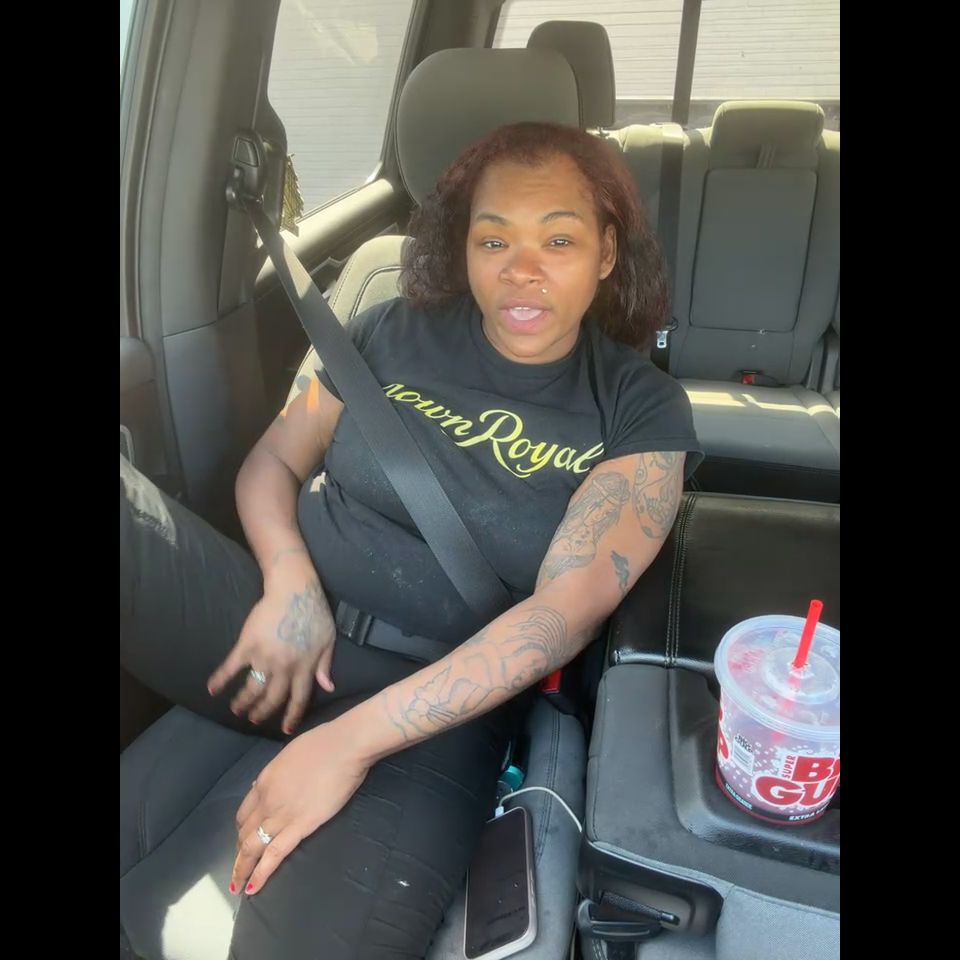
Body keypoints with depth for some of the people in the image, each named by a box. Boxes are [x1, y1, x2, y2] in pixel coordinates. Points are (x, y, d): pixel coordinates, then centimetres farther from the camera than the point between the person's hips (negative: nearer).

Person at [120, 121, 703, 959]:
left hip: (435, 703, -2)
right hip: (274, 634, 4)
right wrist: (289, 583, -12)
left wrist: (350, 740, -18)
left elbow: (566, 609, -12)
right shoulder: (396, 333, 5)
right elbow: (272, 462, 11)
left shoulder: (643, 411, -2)